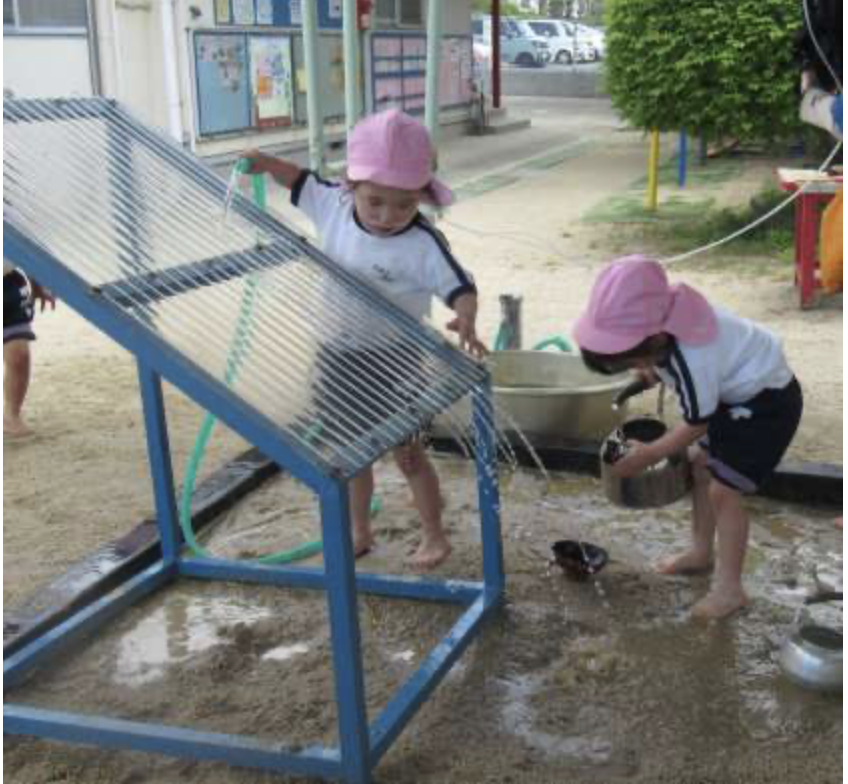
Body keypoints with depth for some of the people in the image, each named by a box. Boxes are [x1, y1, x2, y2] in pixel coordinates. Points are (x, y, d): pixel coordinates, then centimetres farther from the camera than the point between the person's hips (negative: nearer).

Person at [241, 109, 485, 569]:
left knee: (407, 453, 7)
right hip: (339, 354, 5)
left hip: (392, 360, -5)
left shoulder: (423, 245, -22)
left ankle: (434, 536, 25)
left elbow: (459, 286, -24)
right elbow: (303, 182, 10)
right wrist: (266, 164, -4)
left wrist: (465, 321, -44)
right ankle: (360, 533, 35)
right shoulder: (334, 207, -8)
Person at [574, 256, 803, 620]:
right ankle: (701, 553, 33)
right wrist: (654, 372, -2)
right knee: (699, 466, 15)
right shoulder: (659, 322, -15)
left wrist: (647, 455, -14)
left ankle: (729, 588, 3)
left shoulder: (690, 361, -37)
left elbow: (697, 424, -23)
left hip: (767, 400, -9)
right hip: (734, 389, 9)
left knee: (723, 489, -8)